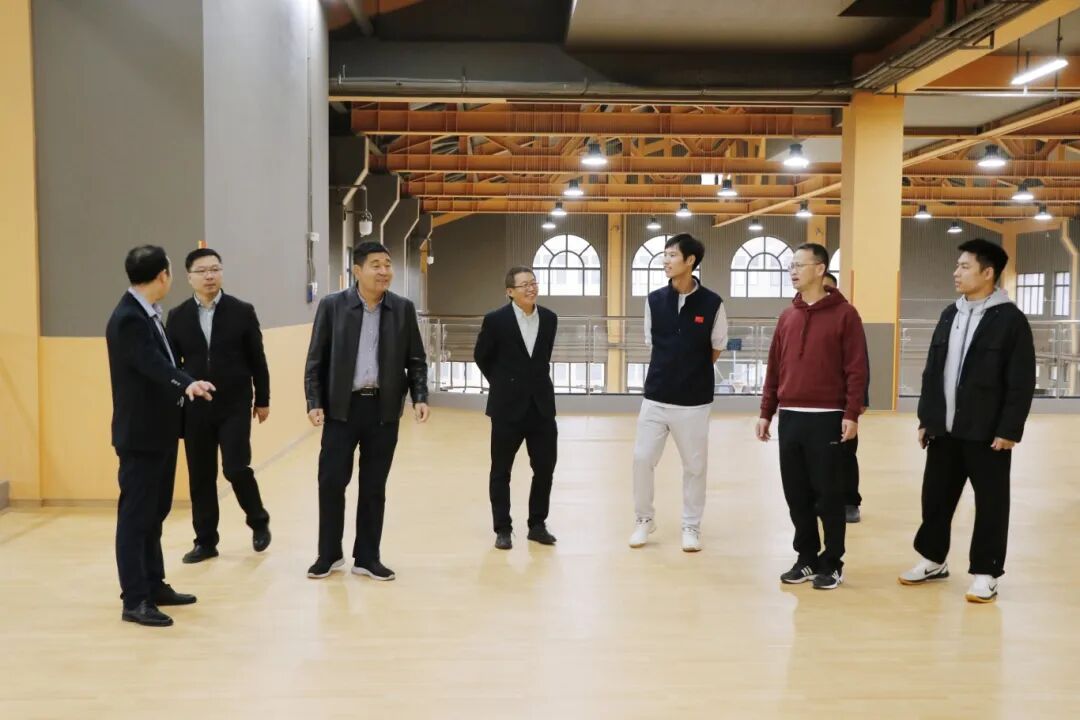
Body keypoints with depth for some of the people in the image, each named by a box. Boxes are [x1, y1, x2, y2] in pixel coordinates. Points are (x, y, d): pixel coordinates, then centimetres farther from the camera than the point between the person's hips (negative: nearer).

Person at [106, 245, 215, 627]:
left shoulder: (146, 313, 10)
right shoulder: (128, 318, -20)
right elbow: (153, 363, -36)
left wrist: (185, 386, 38)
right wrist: (188, 383, -53)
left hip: (159, 430, 10)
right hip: (140, 434, -10)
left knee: (154, 512, 16)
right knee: (135, 515, -3)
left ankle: (155, 585, 27)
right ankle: (135, 600, 4)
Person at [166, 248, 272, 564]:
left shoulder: (242, 311, -1)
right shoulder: (177, 316, 4)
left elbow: (257, 360, 3)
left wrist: (262, 400, 3)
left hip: (234, 406, -2)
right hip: (195, 408, 2)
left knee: (236, 468, -8)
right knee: (200, 477, 7)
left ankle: (258, 521, 18)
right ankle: (205, 541, 19)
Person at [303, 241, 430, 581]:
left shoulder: (403, 308, 3)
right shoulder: (332, 305, -2)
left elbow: (416, 360, 6)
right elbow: (315, 360, 0)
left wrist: (420, 398, -8)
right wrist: (314, 403, -8)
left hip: (384, 409, 1)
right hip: (341, 407, -1)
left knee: (374, 486, 8)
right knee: (331, 480, 1)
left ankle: (367, 557, 20)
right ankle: (329, 553, 19)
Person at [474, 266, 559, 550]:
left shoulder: (549, 318, 2)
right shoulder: (496, 320, -10)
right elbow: (481, 357, 4)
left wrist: (537, 383, 13)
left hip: (542, 405, 4)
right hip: (508, 407, -3)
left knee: (545, 468, 6)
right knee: (501, 471, 6)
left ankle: (537, 525, 22)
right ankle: (502, 529, 19)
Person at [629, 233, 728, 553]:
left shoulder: (712, 303, -7)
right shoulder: (654, 300, 0)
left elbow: (717, 348, 6)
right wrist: (671, 370, 9)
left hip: (694, 400, -2)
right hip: (655, 397, 2)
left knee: (695, 465, 7)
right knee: (642, 458, 3)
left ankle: (691, 526, 23)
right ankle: (644, 520, 22)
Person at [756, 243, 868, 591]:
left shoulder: (844, 314, -3)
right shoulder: (787, 317, 12)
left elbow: (856, 369, -8)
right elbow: (774, 368, 13)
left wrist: (852, 414, -14)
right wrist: (766, 412, 11)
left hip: (826, 419, -5)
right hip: (790, 418, 5)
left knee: (827, 493, 2)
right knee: (796, 494, 9)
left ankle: (832, 563, 14)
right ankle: (806, 558, 22)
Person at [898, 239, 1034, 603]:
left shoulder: (1010, 319, -7)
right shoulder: (949, 315, 11)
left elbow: (1022, 382, -10)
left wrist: (1009, 430, -14)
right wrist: (926, 419, 11)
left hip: (987, 432, -6)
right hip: (944, 430, 6)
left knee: (990, 504, 4)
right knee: (935, 497, 13)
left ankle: (985, 573, 15)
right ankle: (933, 560, 28)